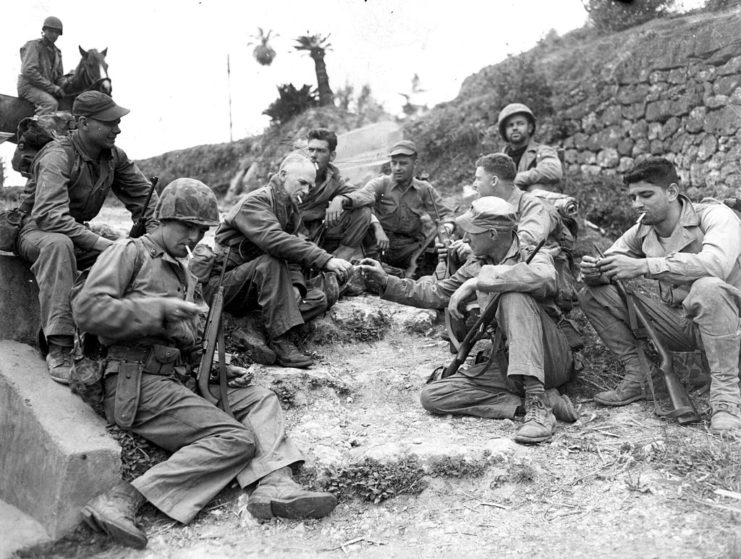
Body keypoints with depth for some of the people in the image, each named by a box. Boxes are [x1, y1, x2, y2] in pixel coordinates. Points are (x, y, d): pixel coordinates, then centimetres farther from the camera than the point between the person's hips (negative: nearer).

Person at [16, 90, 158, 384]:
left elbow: (145, 198, 6)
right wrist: (102, 244, -40)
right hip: (36, 230, -6)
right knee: (59, 244, -40)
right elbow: (49, 215, -35)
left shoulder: (115, 156, -1)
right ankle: (59, 350, -42)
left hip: (79, 232, 6)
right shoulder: (57, 156, -22)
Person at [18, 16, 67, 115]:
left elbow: (59, 76, 19)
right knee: (51, 103, -34)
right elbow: (28, 71, -18)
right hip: (29, 86, -8)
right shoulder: (34, 45, -5)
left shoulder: (56, 52, 17)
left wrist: (67, 84, -6)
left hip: (47, 88, 8)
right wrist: (51, 87, -21)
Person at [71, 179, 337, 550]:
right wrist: (160, 309, -17)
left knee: (262, 399, 1)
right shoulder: (131, 252, 2)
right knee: (237, 440, -20)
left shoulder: (184, 275, 27)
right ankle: (122, 500, -27)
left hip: (177, 379, 9)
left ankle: (274, 486, -20)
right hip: (137, 382, -8)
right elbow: (87, 310, -13)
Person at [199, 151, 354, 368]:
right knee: (271, 262, -35)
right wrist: (326, 260, -43)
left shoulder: (292, 210, 12)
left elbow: (292, 257, 5)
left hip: (250, 290, 8)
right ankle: (280, 341, -34)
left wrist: (296, 286, -17)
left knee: (320, 299, -5)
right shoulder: (255, 202, -17)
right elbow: (275, 241, -36)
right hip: (220, 284, -8)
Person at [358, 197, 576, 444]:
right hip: (505, 364, 6)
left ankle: (538, 406, -35)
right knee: (432, 396, -10)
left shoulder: (532, 255, -10)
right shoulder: (478, 264, 10)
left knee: (515, 296, -32)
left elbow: (544, 277, -35)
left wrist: (478, 281, -32)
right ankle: (536, 401, -14)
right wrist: (386, 282, 13)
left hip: (551, 360, -6)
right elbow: (437, 293, 20)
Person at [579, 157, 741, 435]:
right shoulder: (642, 231, 2)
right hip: (676, 322, 6)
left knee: (708, 287, -40)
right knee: (592, 294, -6)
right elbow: (608, 267, 4)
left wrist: (643, 266, -38)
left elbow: (717, 263, -36)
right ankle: (636, 378, 1)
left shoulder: (714, 215, -16)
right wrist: (593, 271, -22)